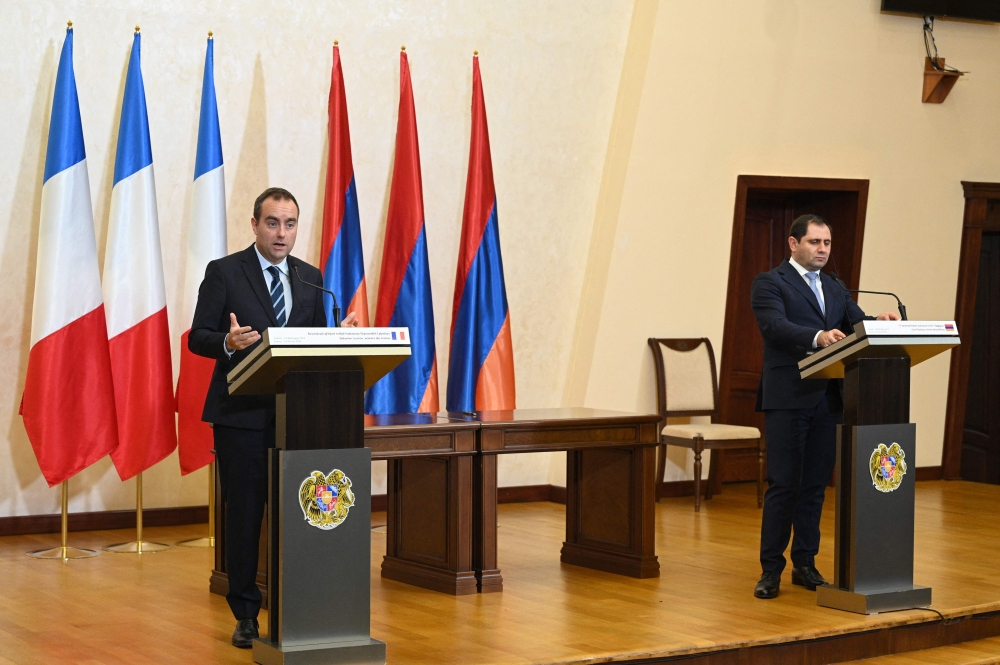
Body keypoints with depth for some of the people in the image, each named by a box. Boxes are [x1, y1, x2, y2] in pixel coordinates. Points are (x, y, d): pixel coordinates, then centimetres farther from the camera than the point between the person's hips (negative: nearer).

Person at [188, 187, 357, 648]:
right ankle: (246, 614, 12)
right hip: (241, 414, -3)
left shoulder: (310, 278, 12)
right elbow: (198, 337, -4)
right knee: (244, 512, 2)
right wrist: (228, 342, -25)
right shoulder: (224, 272, -1)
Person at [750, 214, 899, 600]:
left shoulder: (835, 289, 19)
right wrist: (817, 336, -34)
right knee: (783, 484, -4)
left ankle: (805, 564, 17)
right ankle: (771, 569, 2)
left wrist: (879, 322, -15)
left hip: (828, 398, 6)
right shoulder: (769, 284, -1)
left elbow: (856, 324, 8)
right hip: (788, 397, -6)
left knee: (815, 485, 9)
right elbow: (775, 326, -18)